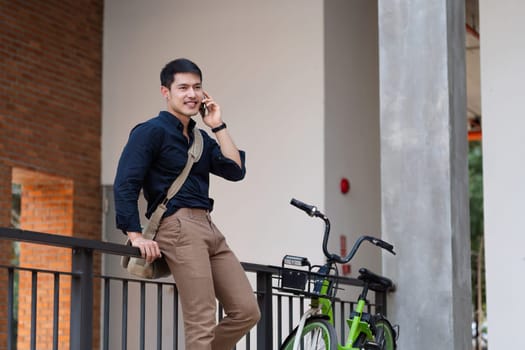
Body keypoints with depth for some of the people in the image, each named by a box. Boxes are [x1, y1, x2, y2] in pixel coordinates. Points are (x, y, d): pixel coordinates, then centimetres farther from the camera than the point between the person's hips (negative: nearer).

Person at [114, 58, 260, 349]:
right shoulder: (151, 131, -1)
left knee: (246, 311, 3)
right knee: (202, 323, -12)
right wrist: (136, 236, -16)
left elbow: (235, 170, 8)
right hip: (179, 227, -8)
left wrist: (218, 125, 7)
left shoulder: (201, 138, 21)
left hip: (209, 228, 8)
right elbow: (125, 185, -9)